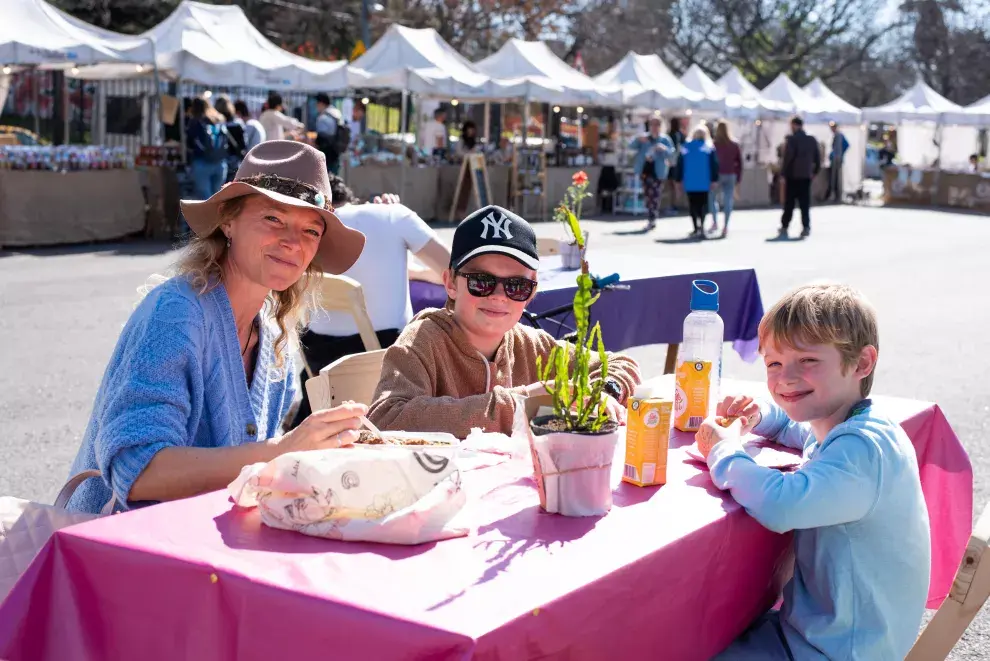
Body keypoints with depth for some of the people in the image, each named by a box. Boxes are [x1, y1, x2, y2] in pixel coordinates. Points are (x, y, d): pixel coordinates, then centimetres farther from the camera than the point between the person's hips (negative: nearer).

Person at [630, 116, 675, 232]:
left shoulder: (665, 140, 1)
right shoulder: (644, 138, 8)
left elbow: (672, 156, -7)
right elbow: (631, 146, -5)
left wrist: (664, 149, -26)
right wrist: (638, 139, -26)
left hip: (658, 173, -4)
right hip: (645, 170, 4)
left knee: (655, 196, -10)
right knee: (648, 196, 10)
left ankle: (651, 220, -11)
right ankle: (652, 220, 21)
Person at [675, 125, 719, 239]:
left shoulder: (685, 147, 5)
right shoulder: (709, 148, -1)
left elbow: (679, 164, 5)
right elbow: (714, 164, -5)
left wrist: (679, 179, 10)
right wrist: (715, 179, -3)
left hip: (689, 182, 1)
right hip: (704, 183, -1)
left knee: (693, 205, 7)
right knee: (703, 204, 7)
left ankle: (696, 228, 0)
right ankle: (702, 225, -9)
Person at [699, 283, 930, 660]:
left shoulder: (863, 449, -27)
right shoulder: (844, 428, 4)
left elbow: (781, 504, -41)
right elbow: (800, 429, 28)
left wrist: (724, 452, -21)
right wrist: (758, 417, 5)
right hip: (817, 625, 10)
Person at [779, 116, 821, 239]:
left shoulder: (791, 139, -10)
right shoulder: (812, 140, 7)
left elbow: (787, 158, -15)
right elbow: (817, 158, 9)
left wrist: (783, 173, -9)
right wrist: (815, 171, 17)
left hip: (792, 175, -4)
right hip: (806, 176, 4)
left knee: (789, 203, 2)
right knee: (805, 203, 6)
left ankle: (784, 227, 5)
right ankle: (806, 227, -1)